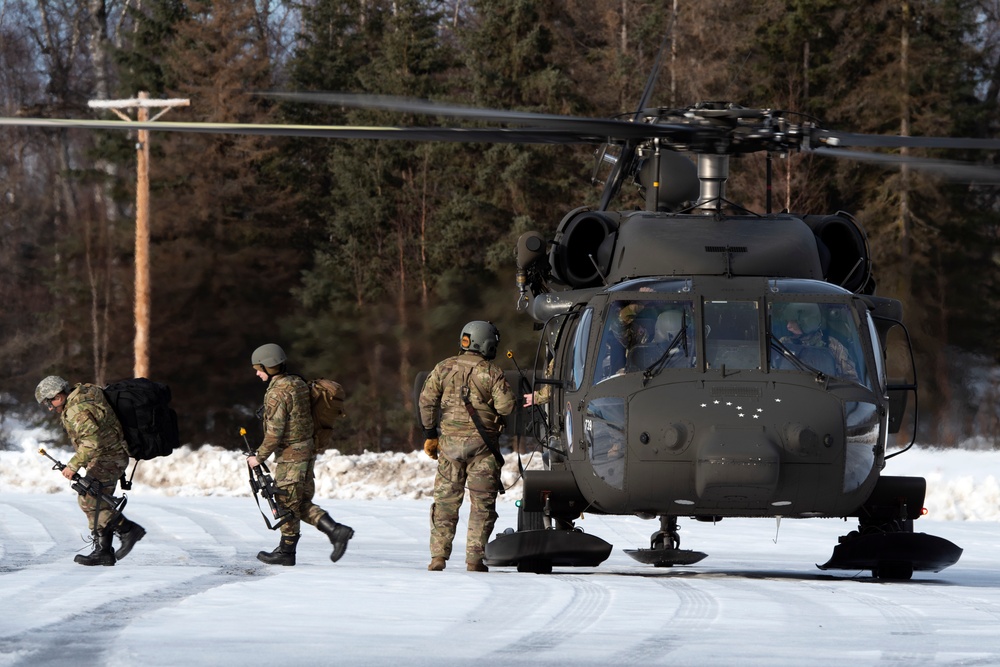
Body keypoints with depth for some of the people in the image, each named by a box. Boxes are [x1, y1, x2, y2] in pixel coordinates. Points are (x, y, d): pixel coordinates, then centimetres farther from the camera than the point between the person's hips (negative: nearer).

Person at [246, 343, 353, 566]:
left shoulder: (277, 393, -18)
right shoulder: (299, 383, 9)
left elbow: (274, 433, -20)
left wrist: (259, 457, -10)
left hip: (289, 455, -9)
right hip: (307, 451, 9)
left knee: (288, 504, 2)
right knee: (302, 504, 14)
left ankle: (286, 551, 10)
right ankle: (336, 531, 2)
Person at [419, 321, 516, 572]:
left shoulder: (444, 368, 5)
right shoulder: (492, 372, -5)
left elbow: (427, 400, 1)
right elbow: (506, 405, -13)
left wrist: (430, 434, 7)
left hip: (450, 441, 3)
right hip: (482, 445, -3)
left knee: (446, 500, 9)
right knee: (482, 502, 3)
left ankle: (438, 557, 4)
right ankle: (474, 558, -2)